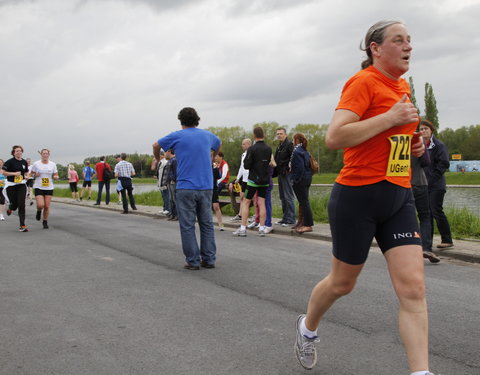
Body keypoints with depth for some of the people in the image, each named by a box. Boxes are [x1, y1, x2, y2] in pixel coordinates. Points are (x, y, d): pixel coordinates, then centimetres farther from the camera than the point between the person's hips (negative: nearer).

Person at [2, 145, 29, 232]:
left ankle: (22, 226, -6)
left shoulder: (24, 162, 7)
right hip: (11, 185, -3)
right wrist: (14, 173, -19)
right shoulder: (10, 162, -7)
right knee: (14, 204, 3)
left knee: (21, 205, -8)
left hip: (21, 185, 3)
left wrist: (27, 176, -1)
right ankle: (10, 208, 44)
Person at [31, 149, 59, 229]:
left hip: (49, 188, 2)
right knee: (40, 205, -16)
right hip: (38, 187, -2)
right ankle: (38, 211, 21)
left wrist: (55, 177, -13)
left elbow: (56, 176, 10)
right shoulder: (36, 164, -1)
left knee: (47, 206, 0)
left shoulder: (53, 164, 4)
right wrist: (35, 175, -12)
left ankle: (45, 222, 18)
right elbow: (31, 174, 10)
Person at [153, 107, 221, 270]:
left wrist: (157, 159, 30)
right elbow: (218, 144, 33)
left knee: (187, 226, 2)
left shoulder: (177, 136, -1)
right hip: (206, 187, 4)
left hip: (186, 188, -4)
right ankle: (209, 259, 12)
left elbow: (156, 145, 10)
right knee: (207, 224, 11)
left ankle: (193, 261, 3)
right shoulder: (207, 135, 10)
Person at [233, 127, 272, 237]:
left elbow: (246, 165, -12)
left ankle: (243, 229, 1)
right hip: (265, 180, 5)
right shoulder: (269, 149, 4)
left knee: (246, 202, 3)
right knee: (261, 203, 6)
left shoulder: (252, 149, -14)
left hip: (253, 179, -5)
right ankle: (262, 229, 4)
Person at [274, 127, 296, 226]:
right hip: (280, 174, 10)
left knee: (289, 197, -7)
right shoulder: (279, 146, 19)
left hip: (287, 174, -10)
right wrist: (276, 172, 14)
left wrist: (288, 169, -21)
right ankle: (285, 218, 19)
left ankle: (291, 219, -3)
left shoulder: (289, 144, -10)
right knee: (283, 197, 12)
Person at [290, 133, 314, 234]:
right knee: (303, 201, 15)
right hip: (307, 179, 10)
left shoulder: (297, 151, -15)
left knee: (304, 202, -7)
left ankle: (308, 225, -5)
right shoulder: (305, 151, 13)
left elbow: (300, 168, -22)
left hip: (300, 180, -10)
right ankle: (302, 223, 24)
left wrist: (296, 179, -16)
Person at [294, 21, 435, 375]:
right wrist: (391, 118, -23)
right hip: (358, 197, -7)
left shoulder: (403, 86, 13)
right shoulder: (363, 82, -12)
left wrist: (413, 142, 10)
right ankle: (307, 328, 41)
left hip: (399, 198, 7)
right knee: (343, 282, 11)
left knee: (414, 288, -5)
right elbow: (334, 137, -24)